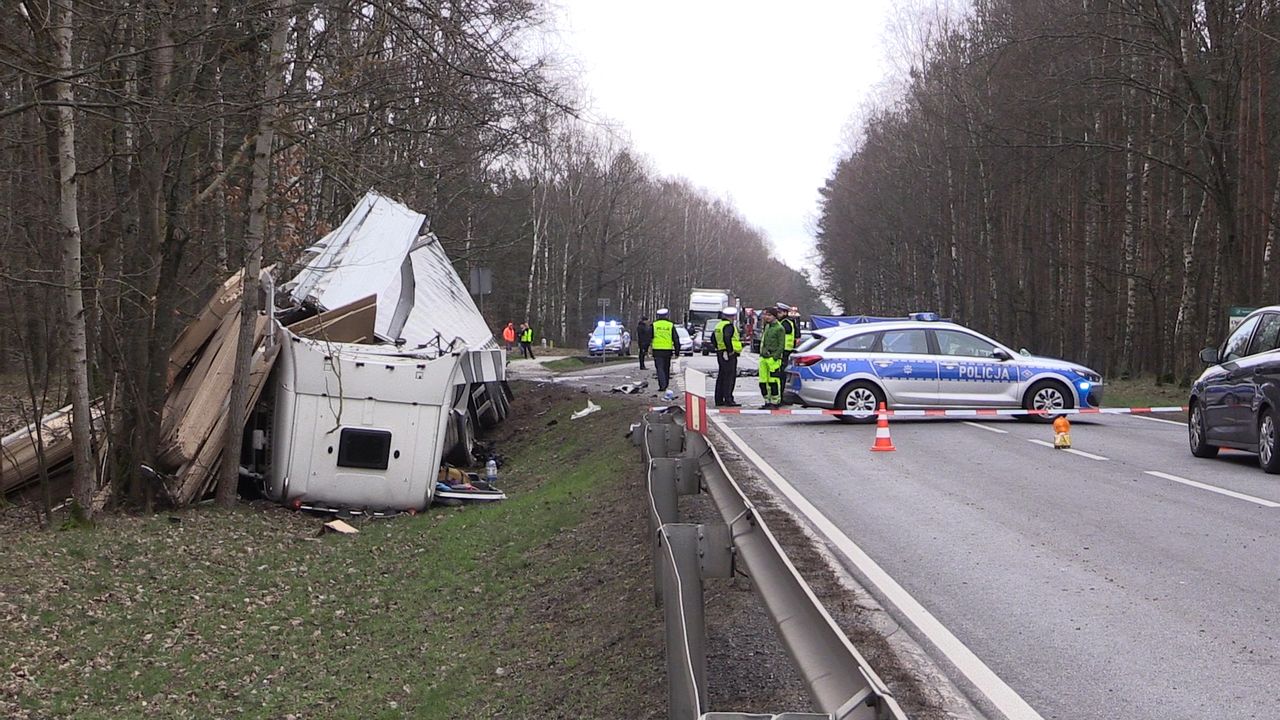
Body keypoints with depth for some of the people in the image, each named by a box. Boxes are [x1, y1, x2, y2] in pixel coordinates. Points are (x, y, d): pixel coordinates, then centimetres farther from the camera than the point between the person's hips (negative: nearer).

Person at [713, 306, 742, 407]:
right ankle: (728, 400, -10)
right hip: (729, 354, -10)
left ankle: (719, 400, 15)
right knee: (729, 377, -8)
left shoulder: (719, 325, 17)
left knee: (721, 377, 13)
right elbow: (726, 338, -29)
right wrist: (730, 350, -22)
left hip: (720, 353, 10)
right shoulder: (729, 326, -14)